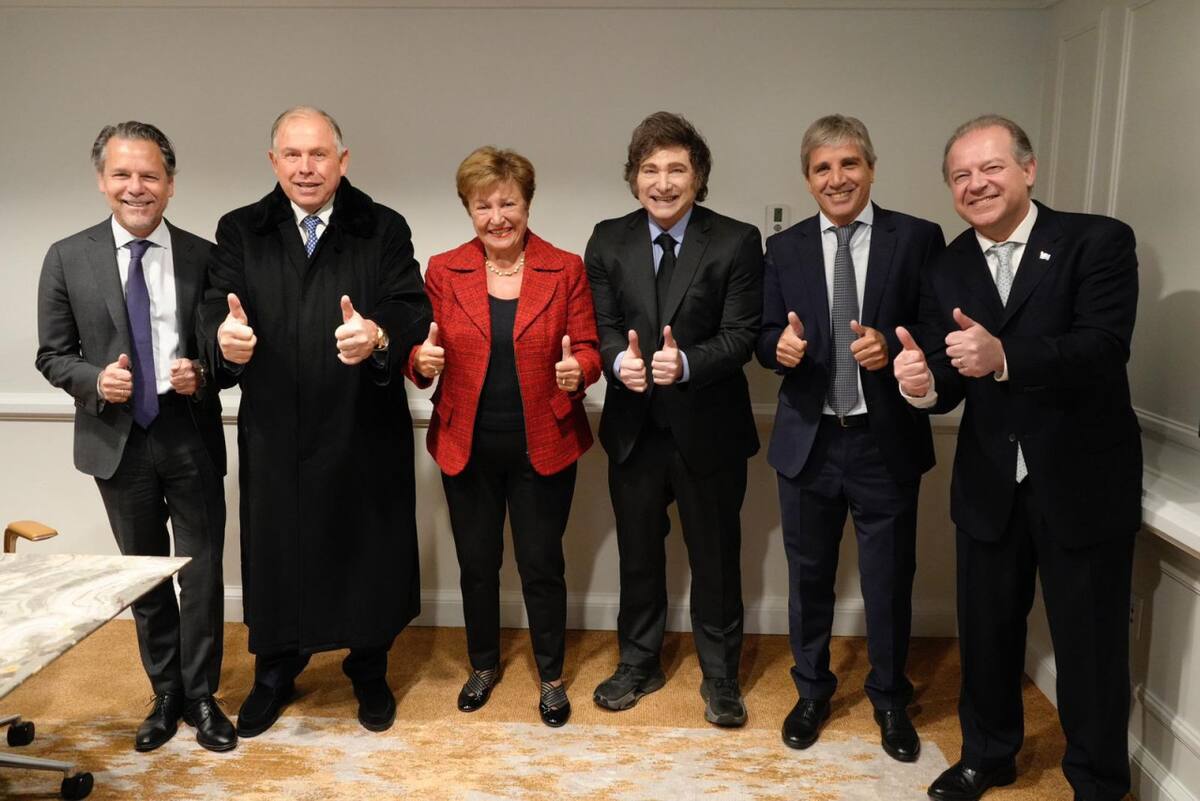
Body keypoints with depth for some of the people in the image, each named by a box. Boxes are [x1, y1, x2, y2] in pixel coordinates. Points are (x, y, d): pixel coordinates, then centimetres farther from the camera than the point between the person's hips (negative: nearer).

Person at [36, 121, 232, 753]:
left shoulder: (203, 257, -3)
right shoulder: (68, 258, -1)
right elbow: (52, 356, 3)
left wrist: (203, 374, -16)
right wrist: (95, 380, -16)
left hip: (191, 438, -1)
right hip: (118, 440, 1)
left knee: (202, 574, 6)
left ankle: (202, 697, 25)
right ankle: (166, 695, 33)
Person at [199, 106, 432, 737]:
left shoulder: (384, 229, -1)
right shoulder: (240, 232, 5)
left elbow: (412, 310, -12)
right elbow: (216, 307, -6)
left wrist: (378, 334, -35)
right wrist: (224, 336, -31)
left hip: (365, 432, -1)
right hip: (274, 433, 1)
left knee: (369, 554, 11)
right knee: (276, 556, 13)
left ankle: (369, 672, 35)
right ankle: (275, 673, 38)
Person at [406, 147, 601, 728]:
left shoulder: (565, 270, -2)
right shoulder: (443, 271, 1)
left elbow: (587, 349, -1)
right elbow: (422, 352, 3)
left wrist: (577, 369, -23)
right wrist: (422, 360, -20)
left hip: (543, 446, -1)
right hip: (467, 446, 2)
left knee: (542, 566, 8)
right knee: (476, 564, 15)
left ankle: (551, 677, 29)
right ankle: (483, 666, 38)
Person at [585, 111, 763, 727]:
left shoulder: (736, 242, -7)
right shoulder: (608, 240, 2)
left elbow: (740, 334, -12)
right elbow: (601, 324, 0)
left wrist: (686, 364, -30)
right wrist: (620, 359, -23)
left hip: (708, 428, -2)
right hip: (633, 428, 3)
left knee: (716, 556, 11)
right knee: (638, 553, 17)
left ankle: (720, 675, 32)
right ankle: (639, 663, 38)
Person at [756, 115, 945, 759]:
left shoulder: (919, 239, -3)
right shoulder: (784, 248, 4)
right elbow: (766, 338, 4)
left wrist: (891, 345, -22)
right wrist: (780, 344, -18)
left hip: (887, 441, -2)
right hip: (807, 439, 2)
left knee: (889, 579, 12)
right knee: (808, 574, 15)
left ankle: (889, 699, 35)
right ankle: (812, 690, 37)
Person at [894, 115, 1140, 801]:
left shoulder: (1098, 241, -10)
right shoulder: (946, 271, 2)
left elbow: (1104, 350, -23)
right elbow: (951, 385, -2)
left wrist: (1004, 357, -39)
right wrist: (924, 382, -26)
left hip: (1084, 482, -3)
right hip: (990, 486, 4)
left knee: (1091, 643, 10)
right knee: (987, 630, 17)